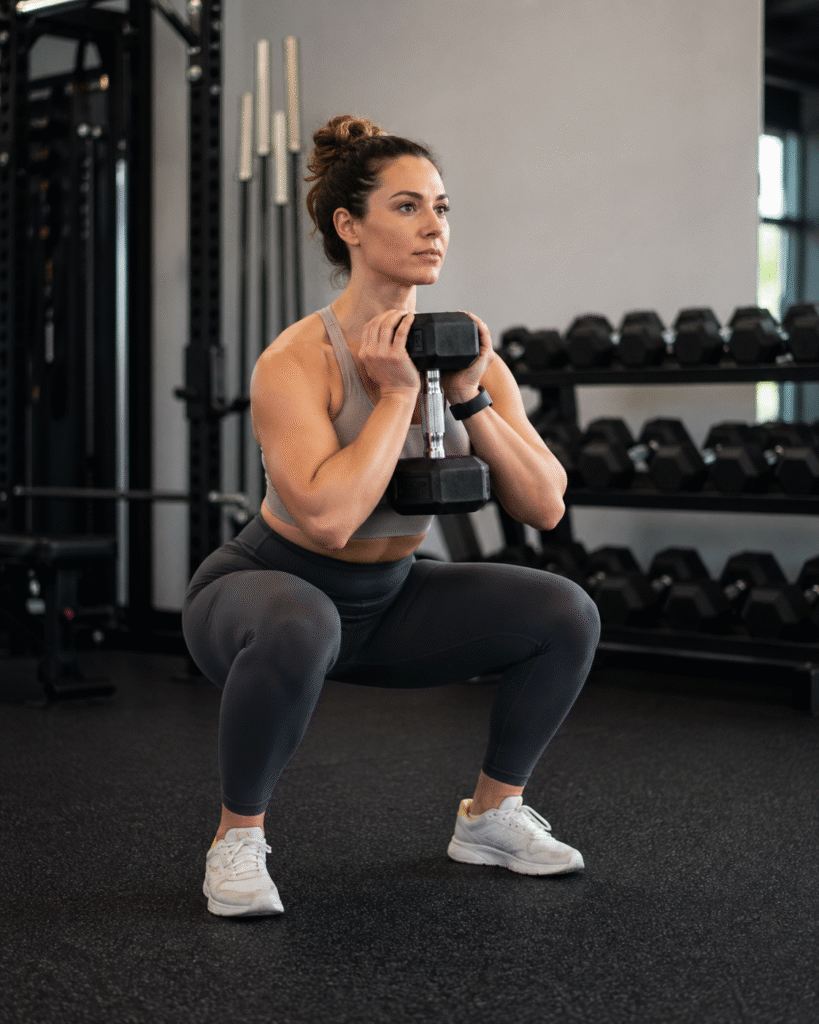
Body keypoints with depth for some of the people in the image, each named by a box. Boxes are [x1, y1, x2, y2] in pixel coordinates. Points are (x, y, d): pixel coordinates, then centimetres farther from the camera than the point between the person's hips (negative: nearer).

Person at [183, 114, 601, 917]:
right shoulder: (297, 361, -25)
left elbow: (545, 508, -10)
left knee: (565, 614, -9)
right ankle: (237, 837, -15)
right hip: (267, 588, -6)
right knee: (298, 628, -41)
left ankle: (489, 817, 11)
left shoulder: (465, 349, -7)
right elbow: (328, 516, -39)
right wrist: (396, 393, -30)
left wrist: (469, 397, -21)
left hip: (390, 598, 6)